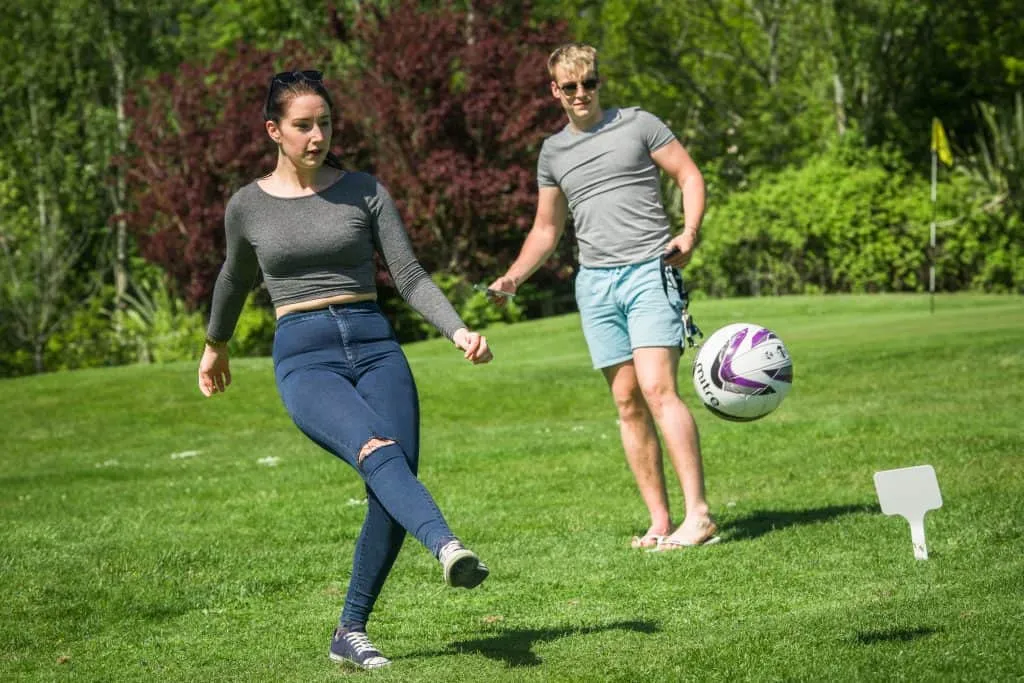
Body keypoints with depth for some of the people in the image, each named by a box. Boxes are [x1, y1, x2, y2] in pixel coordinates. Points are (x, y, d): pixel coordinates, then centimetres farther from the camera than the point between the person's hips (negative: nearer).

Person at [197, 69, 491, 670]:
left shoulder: (365, 191, 9)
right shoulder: (248, 207, 10)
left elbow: (410, 276, 6)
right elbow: (236, 279, 29)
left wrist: (459, 331, -10)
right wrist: (216, 346, 42)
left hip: (375, 345, 2)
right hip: (305, 356, -2)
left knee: (396, 482, -13)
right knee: (377, 451, -31)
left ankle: (351, 633, 1)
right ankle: (448, 547, -58)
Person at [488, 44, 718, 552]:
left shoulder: (638, 124, 5)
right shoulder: (553, 151, 18)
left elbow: (690, 176, 6)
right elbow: (546, 229, 25)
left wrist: (690, 232, -11)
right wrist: (514, 276, 9)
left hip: (650, 271, -5)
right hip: (594, 282, 5)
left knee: (657, 388, -18)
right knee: (627, 403, 1)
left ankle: (699, 514, -20)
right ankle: (659, 522, 3)